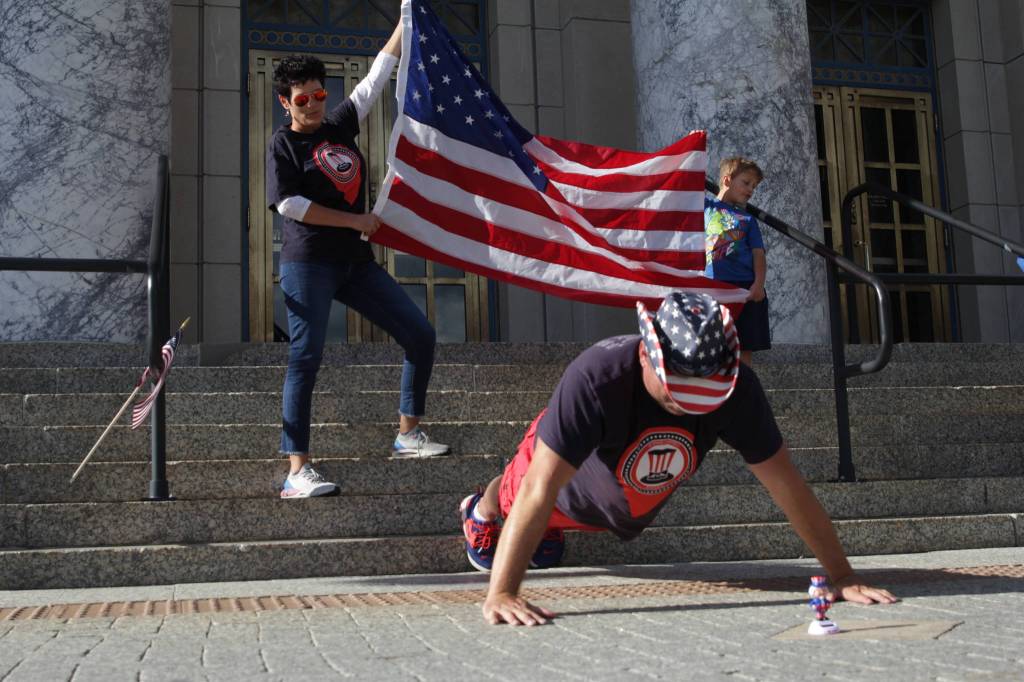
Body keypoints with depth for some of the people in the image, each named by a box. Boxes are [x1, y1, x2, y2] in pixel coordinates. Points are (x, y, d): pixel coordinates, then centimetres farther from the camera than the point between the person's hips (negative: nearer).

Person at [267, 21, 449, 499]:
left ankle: (408, 435, 13)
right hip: (308, 264, -7)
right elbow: (289, 204, -13)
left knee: (421, 335, 3)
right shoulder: (283, 143, -1)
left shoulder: (340, 123, 15)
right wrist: (356, 221, -11)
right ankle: (297, 471, -14)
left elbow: (377, 77, 20)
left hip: (356, 263, 7)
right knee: (306, 356, -13)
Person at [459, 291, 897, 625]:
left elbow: (787, 486, -30)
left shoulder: (737, 389, -38)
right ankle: (482, 510, 66)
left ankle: (548, 530, 69)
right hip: (574, 492, -3)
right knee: (514, 495, 32)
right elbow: (539, 491, -50)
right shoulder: (595, 378, -49)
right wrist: (500, 594, -55)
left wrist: (844, 578, -30)